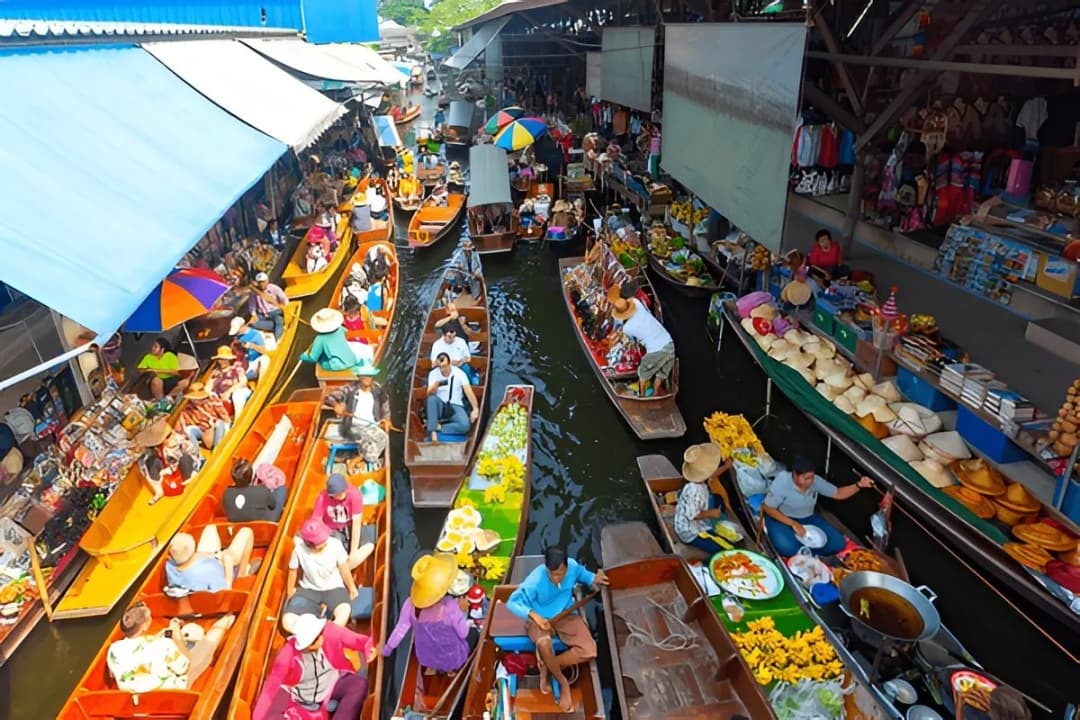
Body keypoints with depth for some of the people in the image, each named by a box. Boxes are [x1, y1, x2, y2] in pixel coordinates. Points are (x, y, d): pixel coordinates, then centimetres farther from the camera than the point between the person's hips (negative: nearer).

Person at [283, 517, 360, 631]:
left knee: (344, 611, -35)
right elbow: (293, 570, 0)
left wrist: (352, 588, 9)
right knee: (288, 623, -19)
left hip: (333, 588, -2)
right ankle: (319, 609, 0)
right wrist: (290, 591, 15)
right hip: (309, 590, 2)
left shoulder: (335, 544, -20)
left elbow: (344, 570, -3)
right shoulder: (299, 549, -21)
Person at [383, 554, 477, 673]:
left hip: (425, 660, 4)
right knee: (474, 632, 24)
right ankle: (452, 666, 11)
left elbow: (400, 629, -9)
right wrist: (461, 611, -5)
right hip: (452, 659, -4)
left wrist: (386, 649, 6)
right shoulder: (451, 606, -31)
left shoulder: (411, 603, -20)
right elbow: (464, 634, -18)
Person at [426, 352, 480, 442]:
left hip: (455, 406, -1)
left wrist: (475, 409, -25)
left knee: (465, 425, -30)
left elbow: (469, 391, -13)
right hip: (440, 407, 1)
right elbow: (429, 394, -15)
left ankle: (438, 427, -19)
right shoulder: (433, 374, -4)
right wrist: (436, 385, -37)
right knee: (432, 398, -34)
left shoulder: (459, 373, -6)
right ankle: (432, 432, -32)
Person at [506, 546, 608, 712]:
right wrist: (533, 615, -37)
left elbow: (582, 574, 9)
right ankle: (563, 682, -9)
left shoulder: (573, 566, -17)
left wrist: (593, 579, -13)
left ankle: (547, 666, -1)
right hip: (540, 619, -4)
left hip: (566, 616, 4)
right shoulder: (535, 581, -28)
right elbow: (512, 603, -22)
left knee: (589, 651, -20)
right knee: (544, 643, -39)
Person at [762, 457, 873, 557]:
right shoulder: (781, 483, -28)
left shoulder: (816, 481, -15)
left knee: (838, 543, -9)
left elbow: (838, 494, -3)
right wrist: (793, 524, -26)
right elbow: (768, 508, -20)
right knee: (788, 549, -34)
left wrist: (859, 485, -22)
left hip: (807, 518, 5)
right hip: (782, 518, -5)